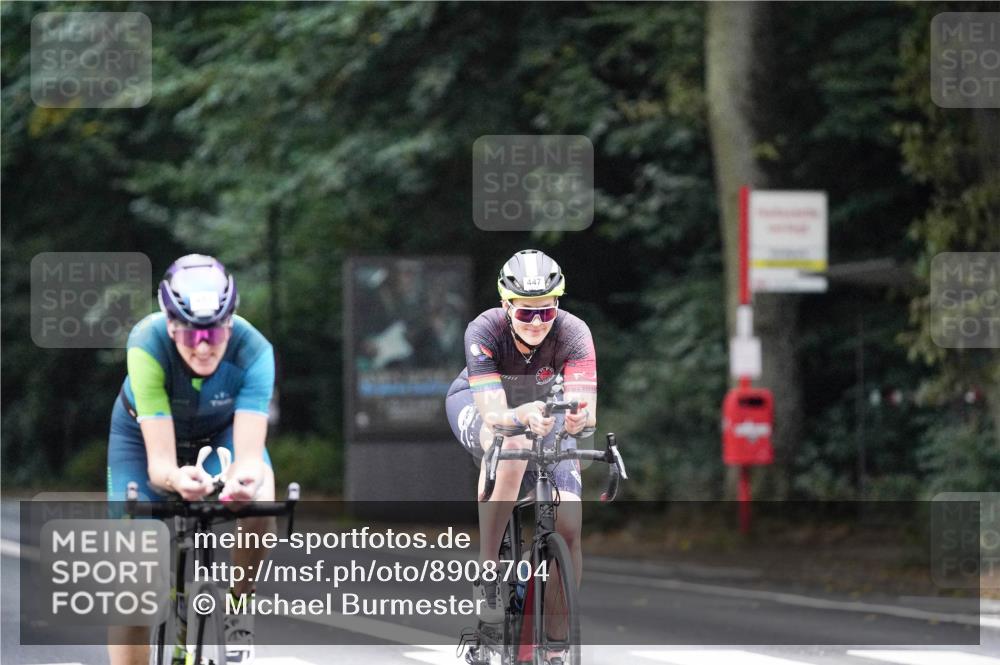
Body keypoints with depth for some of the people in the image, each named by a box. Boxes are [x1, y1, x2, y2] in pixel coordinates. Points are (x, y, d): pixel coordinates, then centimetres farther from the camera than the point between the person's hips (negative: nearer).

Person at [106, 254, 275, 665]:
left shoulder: (253, 351, -36)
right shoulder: (148, 346, -39)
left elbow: (249, 454, -42)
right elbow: (158, 461, -43)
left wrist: (243, 476, -66)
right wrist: (176, 478, -66)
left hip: (221, 431, 1)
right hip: (145, 433, 0)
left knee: (258, 502, -32)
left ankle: (237, 614, -8)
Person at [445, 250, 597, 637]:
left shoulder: (573, 333, -30)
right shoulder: (485, 330, -33)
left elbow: (587, 411, -41)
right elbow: (494, 413, -42)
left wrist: (579, 417, -65)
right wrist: (524, 416, -64)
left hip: (541, 407, 2)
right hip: (476, 402, -2)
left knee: (567, 530, -16)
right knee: (510, 446, -39)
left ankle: (562, 626, 3)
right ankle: (485, 573, -28)